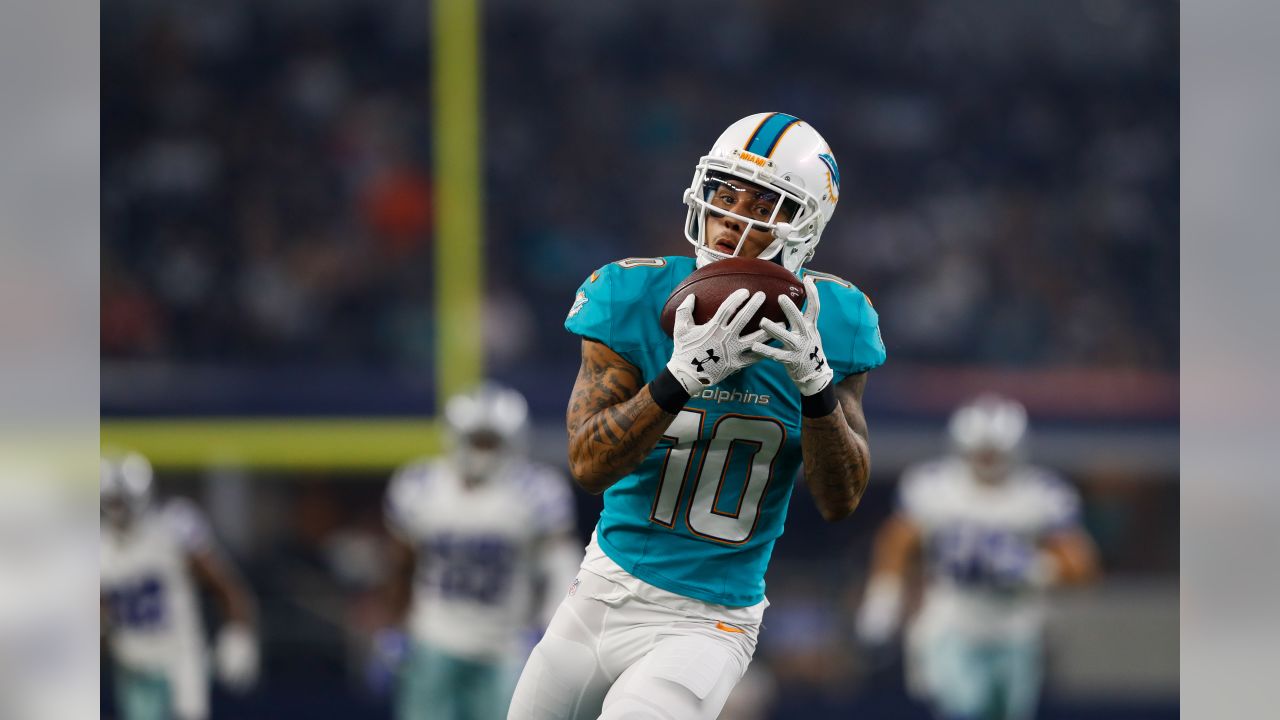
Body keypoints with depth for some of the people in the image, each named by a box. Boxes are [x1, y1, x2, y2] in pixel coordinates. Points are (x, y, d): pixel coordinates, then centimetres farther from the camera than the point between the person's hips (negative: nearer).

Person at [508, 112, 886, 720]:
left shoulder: (824, 323, -6)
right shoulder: (634, 299, -7)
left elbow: (841, 502, -5)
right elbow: (588, 464, -16)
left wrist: (816, 385, -21)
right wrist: (682, 376, -30)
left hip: (708, 622, -2)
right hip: (607, 593, 3)